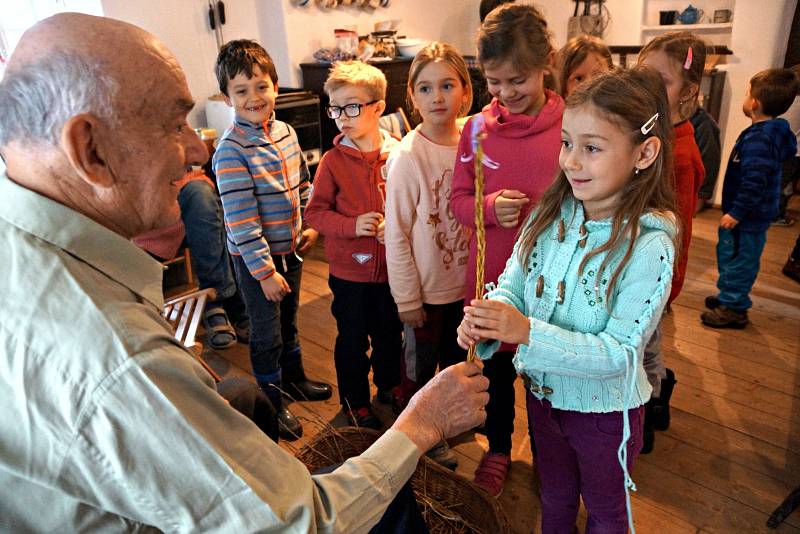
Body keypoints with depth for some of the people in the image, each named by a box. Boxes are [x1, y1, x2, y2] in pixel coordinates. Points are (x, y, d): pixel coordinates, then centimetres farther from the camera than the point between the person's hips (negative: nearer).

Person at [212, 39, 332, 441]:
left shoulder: (285, 132, 1)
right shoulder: (231, 151, -21)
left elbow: (302, 184, 13)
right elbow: (240, 220, -22)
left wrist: (310, 226, 8)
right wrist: (264, 270, -21)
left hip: (290, 247, 7)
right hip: (255, 257, -6)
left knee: (288, 319, 24)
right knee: (266, 332, 9)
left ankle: (293, 377, 47)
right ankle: (272, 402, 30)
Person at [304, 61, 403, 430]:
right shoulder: (333, 161, -9)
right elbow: (315, 212, -6)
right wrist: (352, 225, -22)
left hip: (392, 267, 2)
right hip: (349, 271, -2)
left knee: (390, 333, 21)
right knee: (352, 340, 13)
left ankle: (389, 385, 47)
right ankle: (355, 402, 35)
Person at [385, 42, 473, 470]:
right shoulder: (407, 157, -19)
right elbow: (396, 234, -16)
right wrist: (407, 298, -12)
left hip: (466, 280, 5)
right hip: (427, 288, -5)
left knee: (457, 356, 25)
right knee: (422, 364, 16)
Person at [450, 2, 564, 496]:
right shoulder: (478, 129, -4)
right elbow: (458, 199, 2)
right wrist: (489, 208, -17)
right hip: (490, 276, 3)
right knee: (495, 368, 21)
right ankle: (499, 449, 47)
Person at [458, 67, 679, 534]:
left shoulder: (649, 246, -26)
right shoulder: (551, 214, -11)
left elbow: (619, 353, -27)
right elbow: (512, 282, -8)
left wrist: (526, 330, -38)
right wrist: (486, 322, -30)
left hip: (603, 409, -4)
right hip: (544, 391, 4)